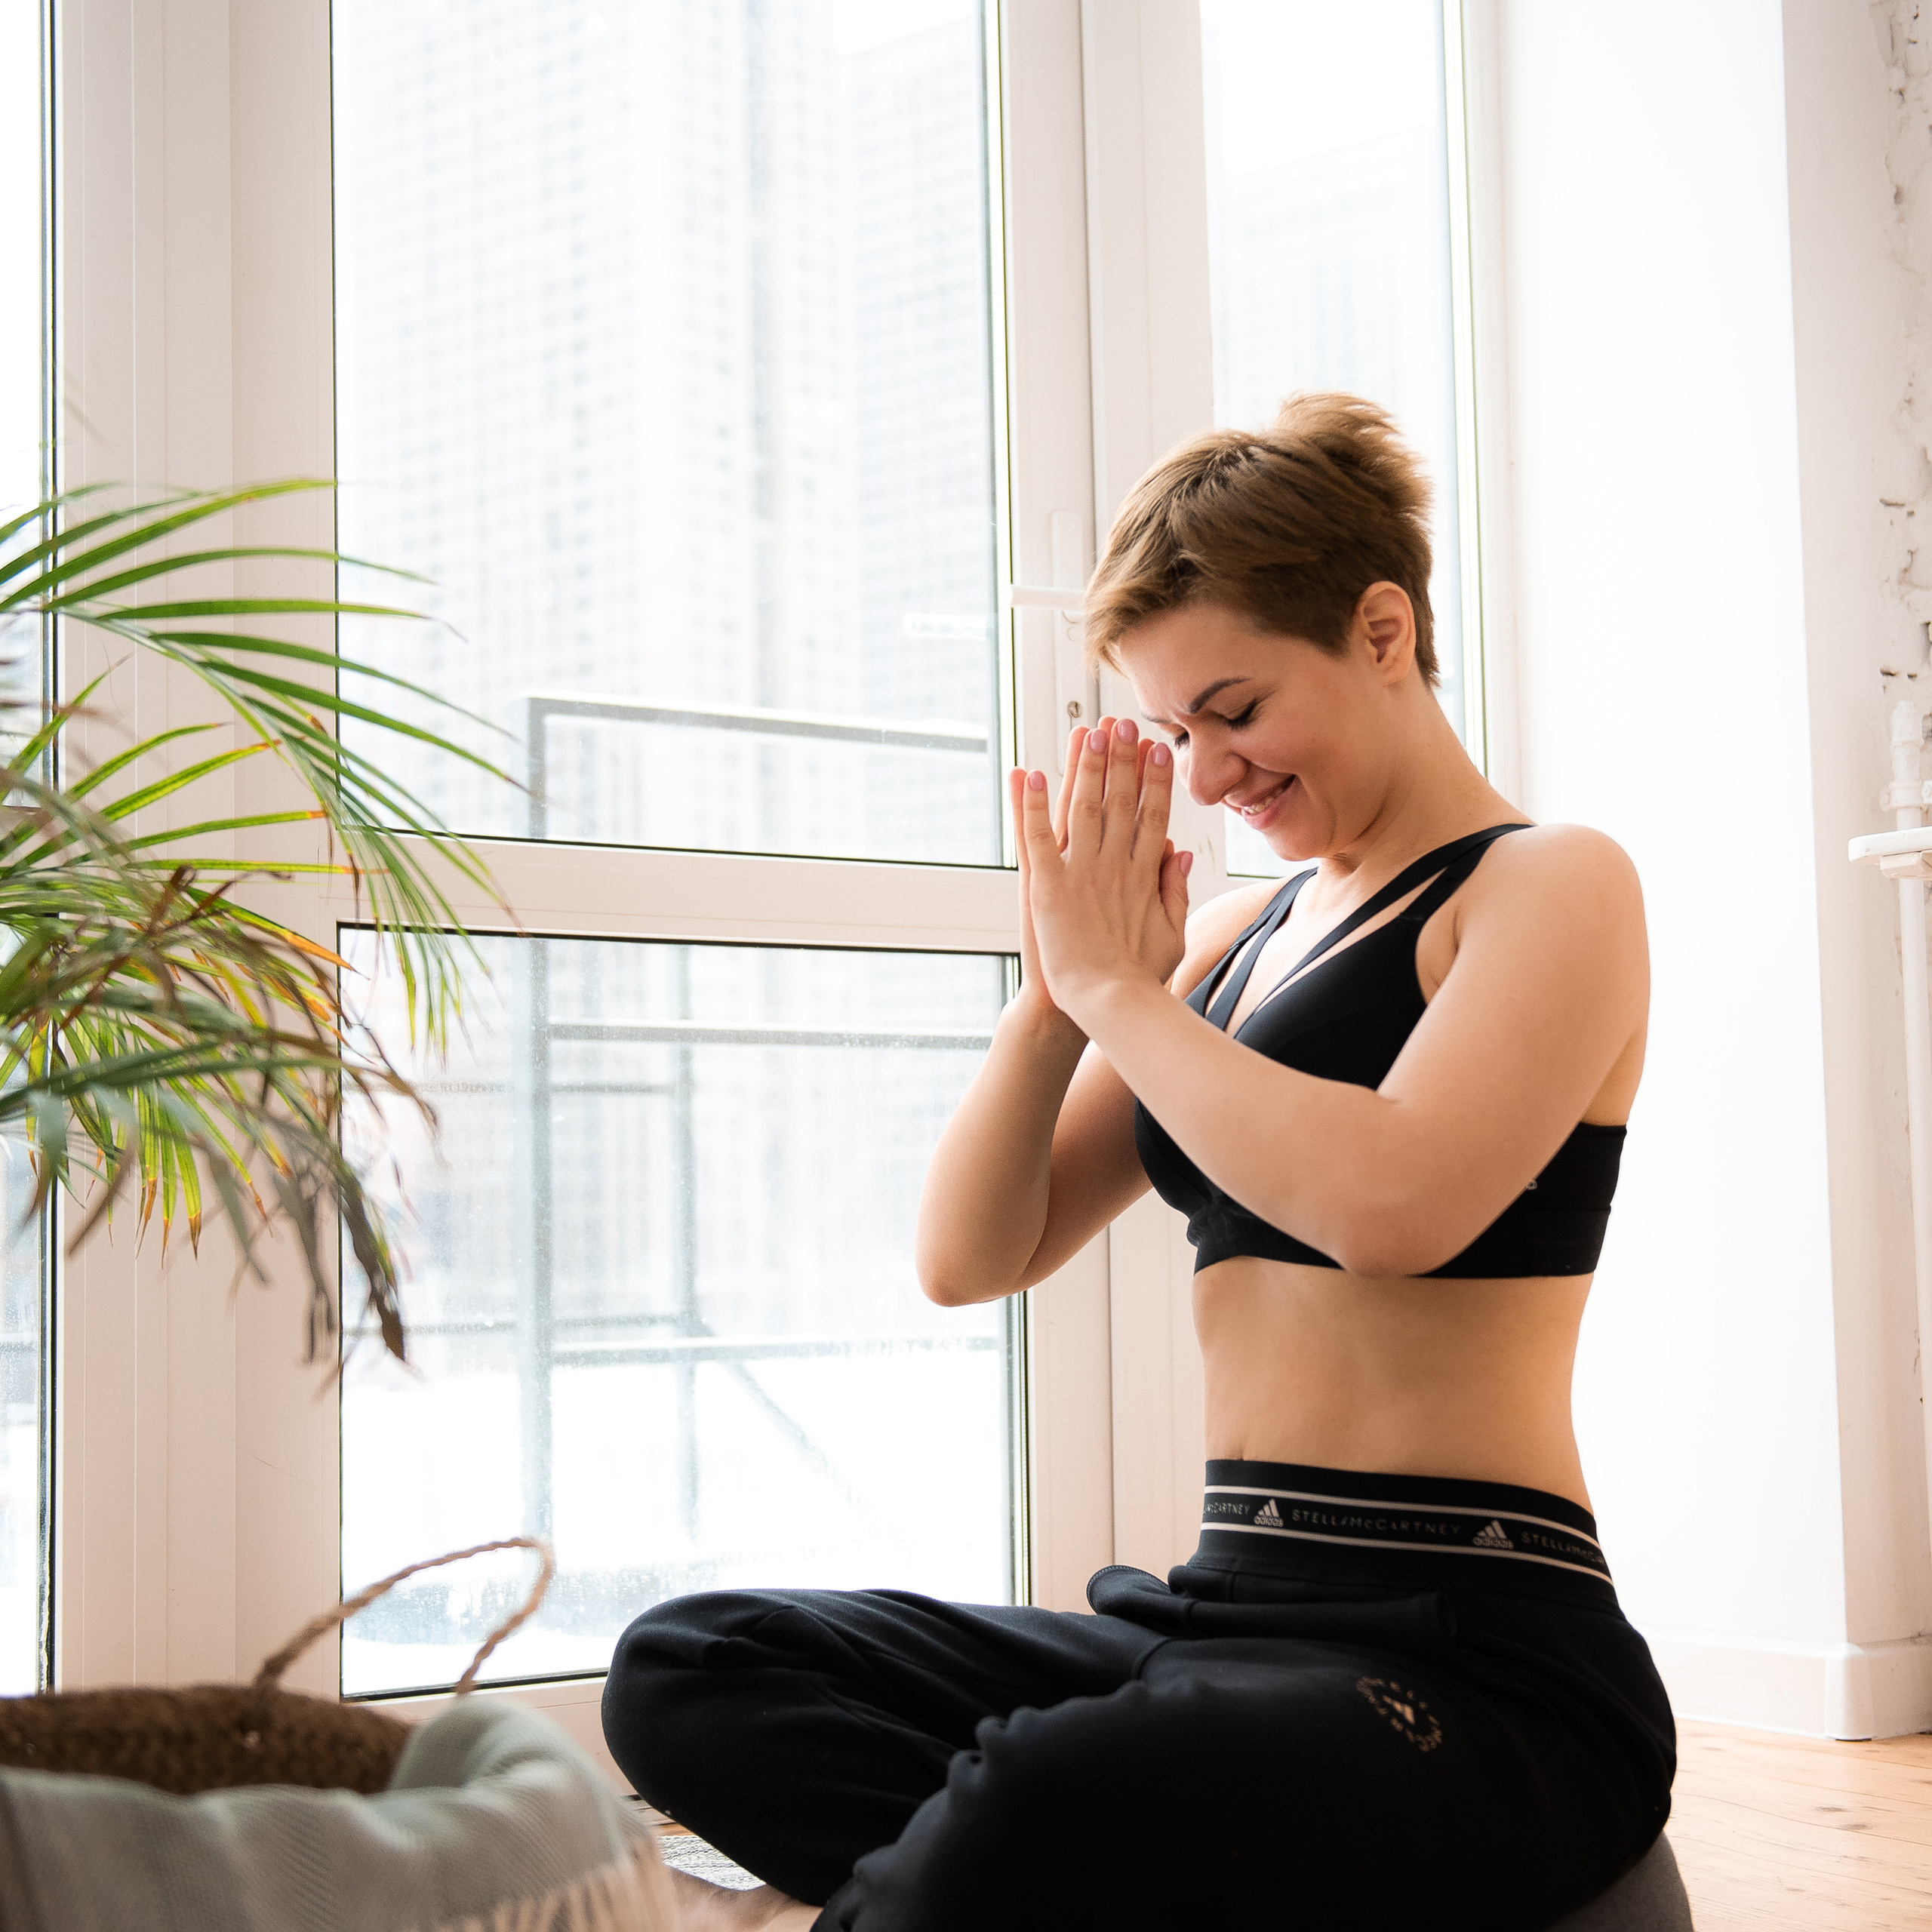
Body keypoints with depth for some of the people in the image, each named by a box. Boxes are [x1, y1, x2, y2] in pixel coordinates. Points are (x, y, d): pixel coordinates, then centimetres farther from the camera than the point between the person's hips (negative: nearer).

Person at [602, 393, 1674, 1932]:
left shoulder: (1552, 886, -3)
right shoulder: (1232, 935, 17)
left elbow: (1395, 1201, -23)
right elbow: (970, 1258, 12)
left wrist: (1121, 989, -10)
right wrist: (1060, 985, -3)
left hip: (1477, 1660, -8)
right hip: (1222, 1618, 8)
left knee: (1035, 1808, -38)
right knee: (684, 1673, -4)